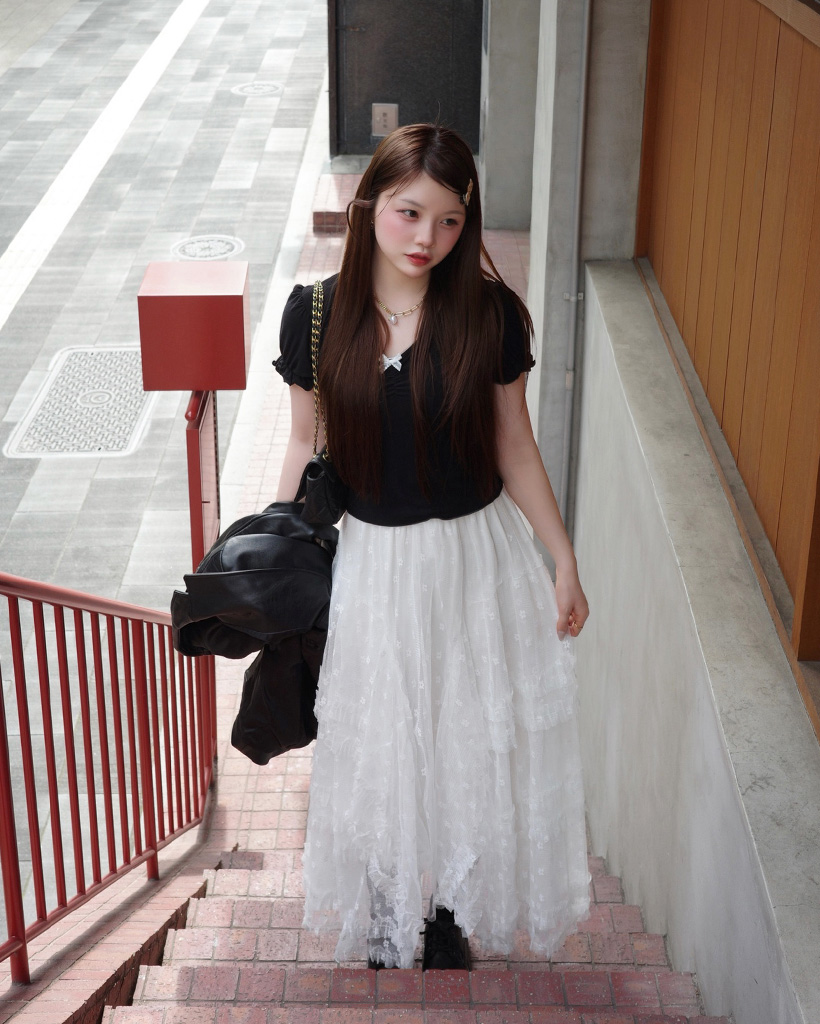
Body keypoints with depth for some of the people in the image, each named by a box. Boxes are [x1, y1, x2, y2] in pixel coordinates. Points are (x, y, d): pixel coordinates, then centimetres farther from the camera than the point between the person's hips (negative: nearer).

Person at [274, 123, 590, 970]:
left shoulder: (489, 314, -12)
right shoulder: (316, 313, -10)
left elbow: (514, 447, -3)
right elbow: (305, 443, 1)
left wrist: (563, 560, -1)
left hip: (476, 558, 0)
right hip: (371, 560, 0)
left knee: (469, 740, 14)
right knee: (378, 745, 15)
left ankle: (450, 909, 39)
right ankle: (388, 920, 40)